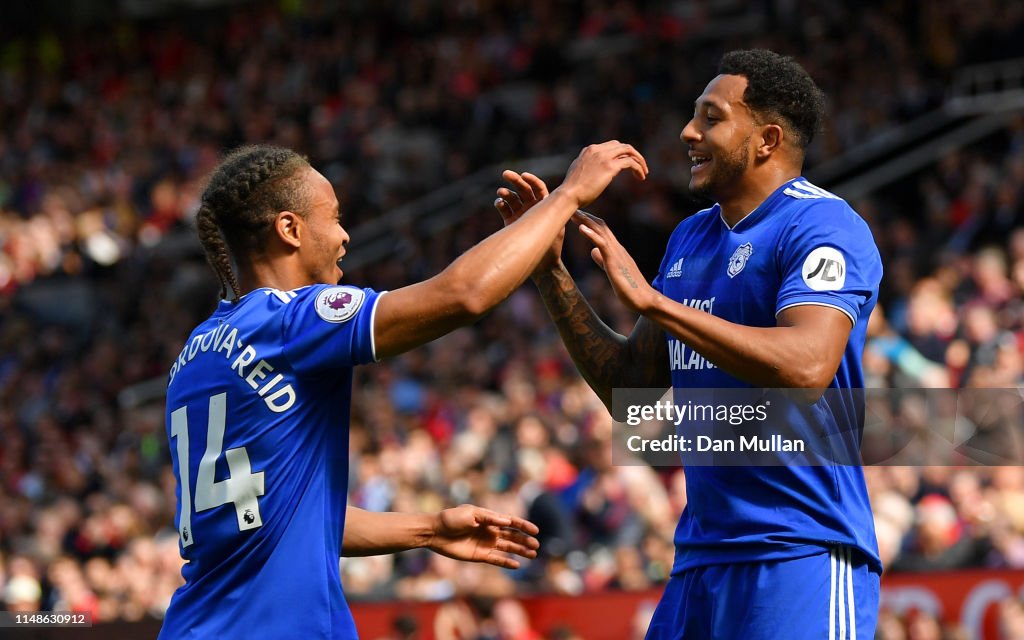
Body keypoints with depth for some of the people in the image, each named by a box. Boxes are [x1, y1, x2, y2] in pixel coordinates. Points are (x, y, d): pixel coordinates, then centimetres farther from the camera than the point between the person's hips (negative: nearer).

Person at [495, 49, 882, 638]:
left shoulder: (822, 226, -9)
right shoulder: (691, 237, 18)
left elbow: (806, 368, -25)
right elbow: (628, 385, 22)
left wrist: (654, 301, -21)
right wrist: (551, 271, 14)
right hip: (701, 557, 8)